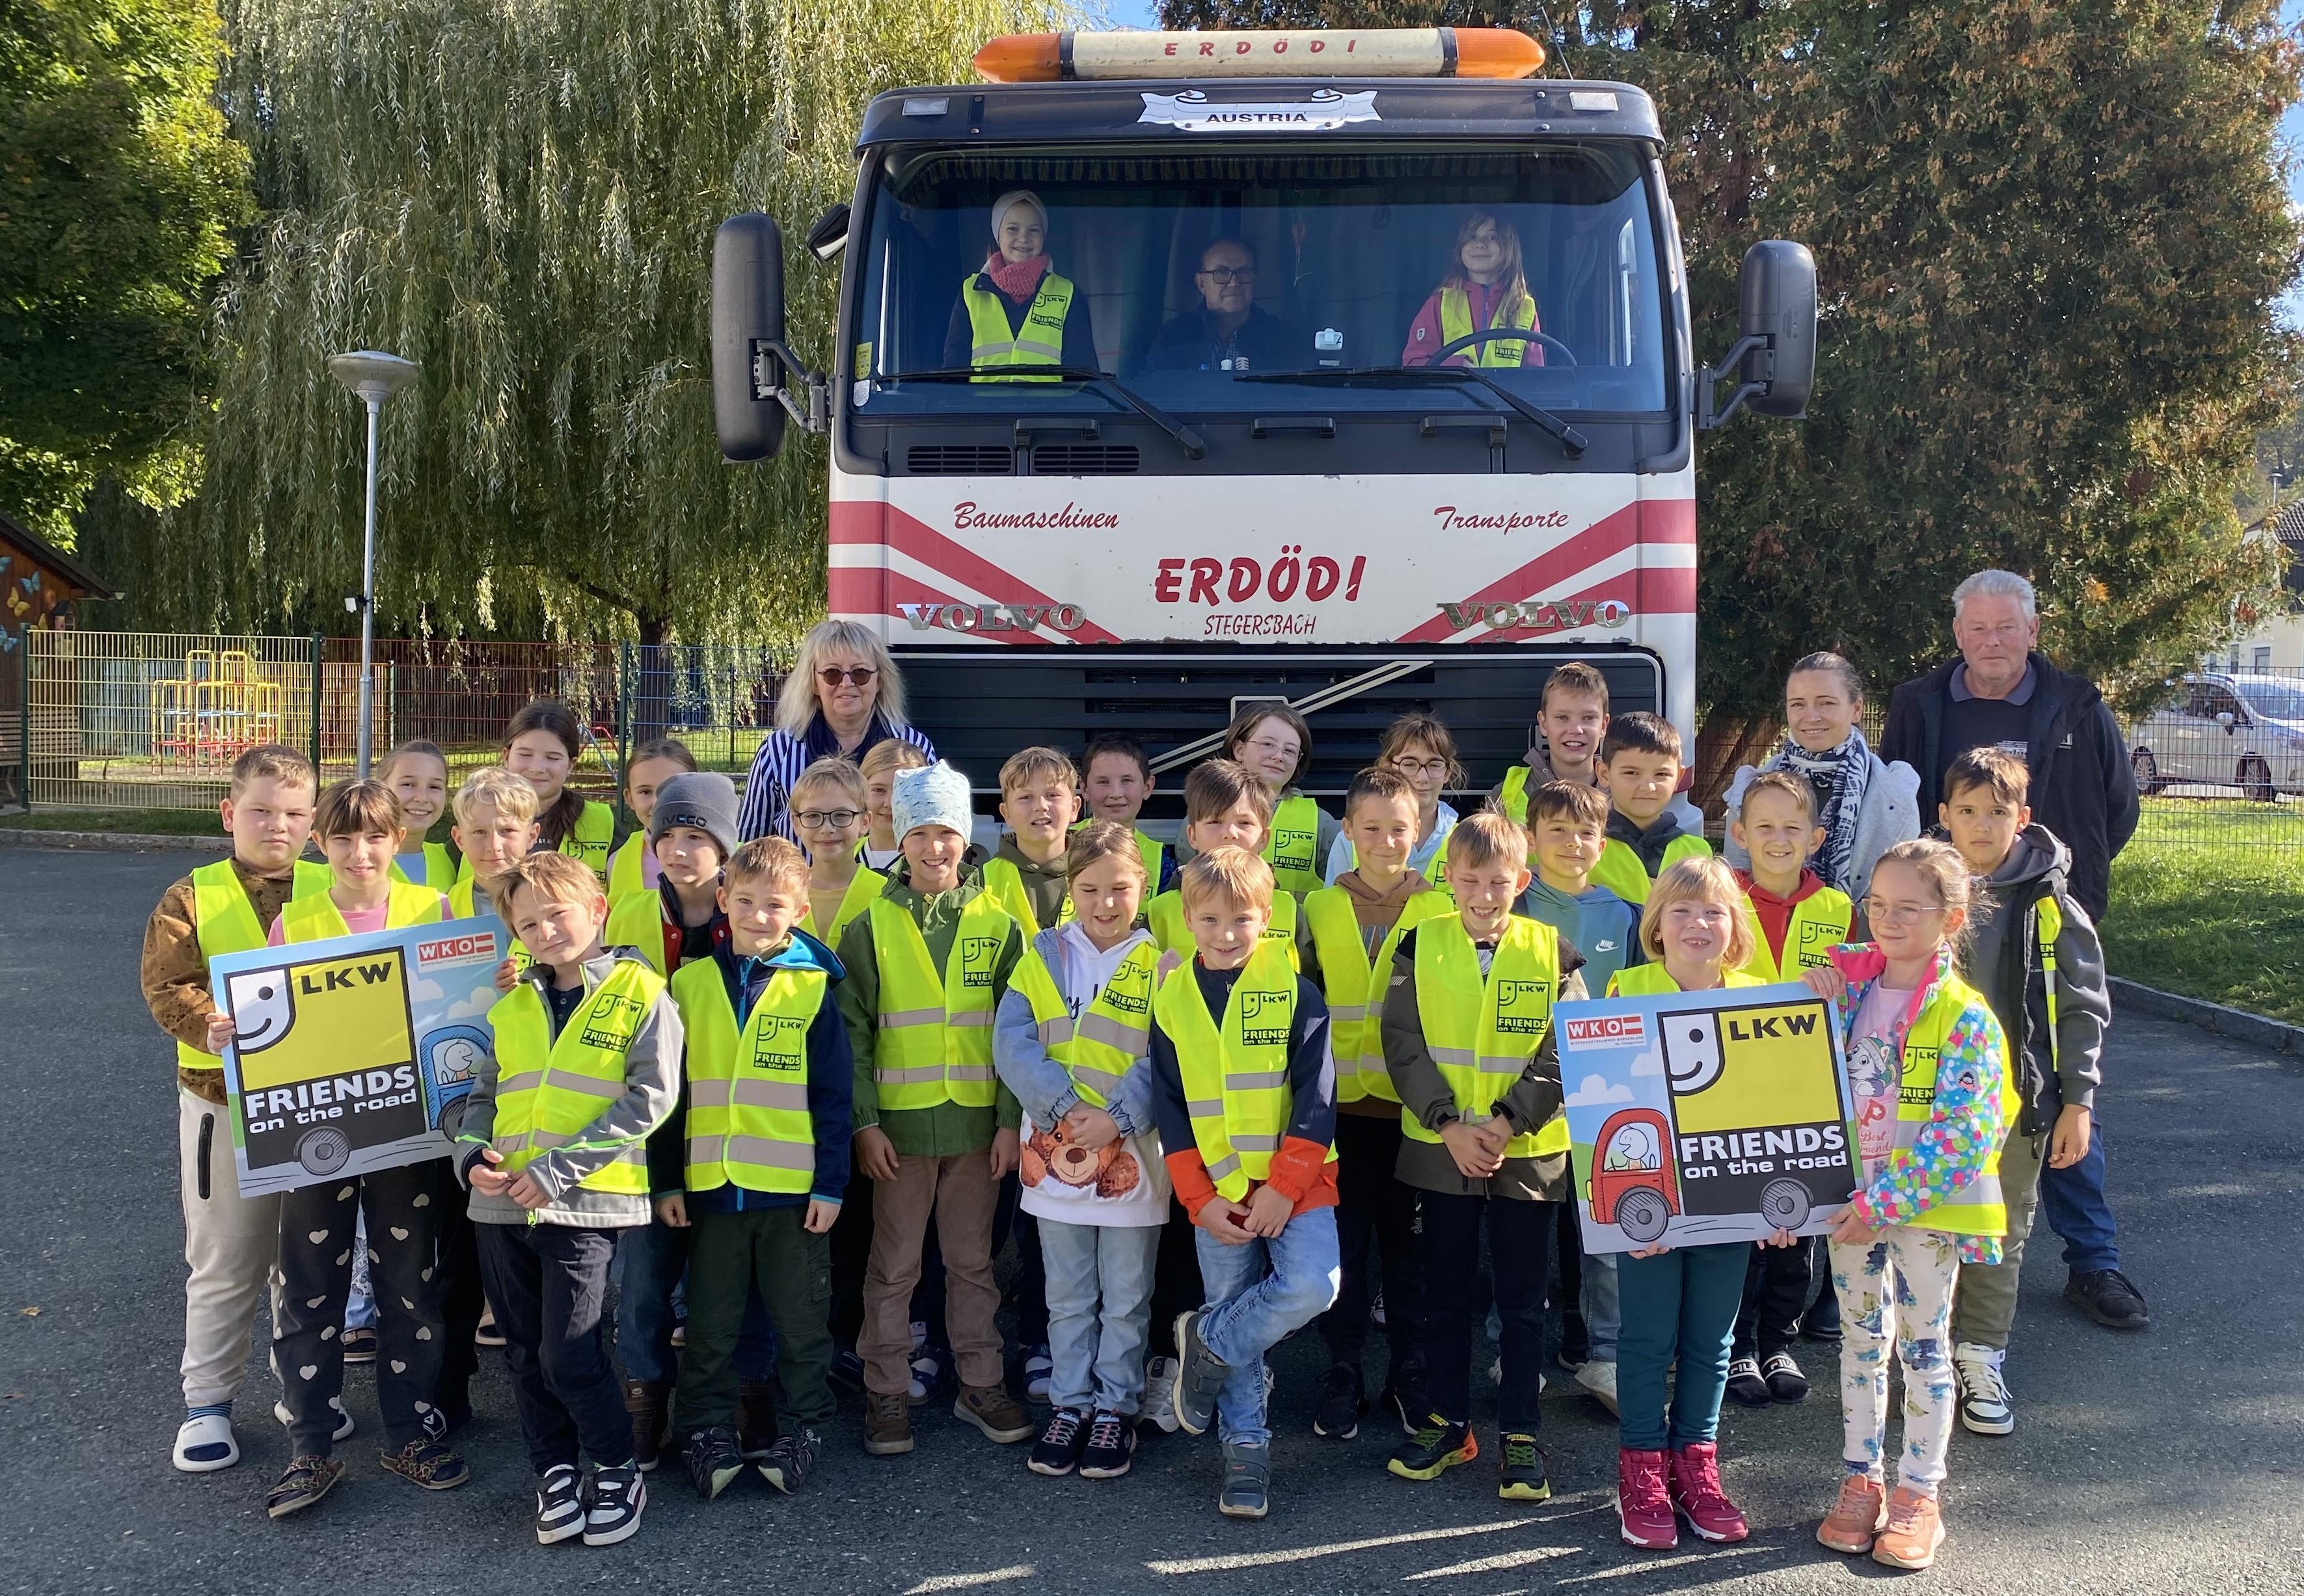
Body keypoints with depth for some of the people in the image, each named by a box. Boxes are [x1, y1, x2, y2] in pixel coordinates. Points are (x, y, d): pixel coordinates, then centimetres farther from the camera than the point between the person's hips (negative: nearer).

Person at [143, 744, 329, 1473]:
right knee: (224, 1264, 8)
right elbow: (164, 986, -9)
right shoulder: (193, 899, -2)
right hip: (227, 1104, -2)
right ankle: (207, 1401, 22)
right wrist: (209, 1026, -27)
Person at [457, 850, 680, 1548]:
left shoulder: (641, 993, -5)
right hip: (502, 1204, 6)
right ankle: (556, 1474, 27)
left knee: (569, 1357, -7)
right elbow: (483, 1093, 19)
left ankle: (618, 1471, 14)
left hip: (585, 1205, -6)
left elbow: (650, 1096, -12)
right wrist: (473, 1155, -3)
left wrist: (557, 1170, -16)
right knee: (526, 1356, 12)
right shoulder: (511, 1004, 13)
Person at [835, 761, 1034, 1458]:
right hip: (901, 1122, -1)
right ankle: (887, 1393, 19)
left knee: (973, 1262, 12)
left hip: (976, 1123, 1)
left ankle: (980, 1384, 25)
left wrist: (1011, 1119, -2)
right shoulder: (872, 927, 0)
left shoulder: (996, 924, 4)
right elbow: (852, 1032, -1)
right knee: (894, 1267, 7)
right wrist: (865, 1122, -8)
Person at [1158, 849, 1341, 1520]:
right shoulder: (1171, 999, 2)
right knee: (1238, 1325, 7)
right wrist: (1200, 1198, -5)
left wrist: (1284, 1188, -14)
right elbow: (1171, 1109, 3)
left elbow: (1316, 1096, -7)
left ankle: (1207, 1342, 3)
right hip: (1216, 1193, 2)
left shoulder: (1296, 993, -5)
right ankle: (1246, 1452, 22)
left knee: (1310, 1288, -22)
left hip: (1294, 1185, -1)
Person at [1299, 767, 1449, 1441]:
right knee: (1342, 1241, 6)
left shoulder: (1442, 909, 2)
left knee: (1408, 1241, 9)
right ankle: (1343, 1377, 19)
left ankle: (1410, 1375, 23)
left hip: (1416, 1106, -1)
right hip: (1340, 1105, 1)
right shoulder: (1320, 908, 6)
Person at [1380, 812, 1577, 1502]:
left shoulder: (1552, 952, -2)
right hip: (1440, 1148, 1)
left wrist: (1506, 1121, -15)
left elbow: (1563, 1053, -5)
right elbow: (1403, 1044, -5)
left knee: (1523, 1297, 7)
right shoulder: (1421, 946, -1)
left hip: (1528, 1152, -1)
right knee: (1445, 1291, 12)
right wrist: (1449, 1124, -14)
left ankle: (1519, 1434, 17)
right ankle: (1446, 1421, 25)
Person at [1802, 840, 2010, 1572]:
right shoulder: (1849, 988, 1)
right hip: (1852, 1201, 4)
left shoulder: (1964, 1016, -14)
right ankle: (1861, 1482, 26)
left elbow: (1963, 1134, -18)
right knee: (1861, 1341, 14)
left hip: (1928, 1207, -4)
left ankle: (1918, 1496, 20)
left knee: (1924, 1346, 9)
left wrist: (1885, 1204, -22)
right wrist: (1817, 1006, -10)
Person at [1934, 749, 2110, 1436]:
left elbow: (2083, 1008, 0)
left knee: (2002, 1235, 10)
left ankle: (1980, 1359, 23)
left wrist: (2078, 1101, -4)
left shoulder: (2050, 907, -4)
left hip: (2015, 1098, 0)